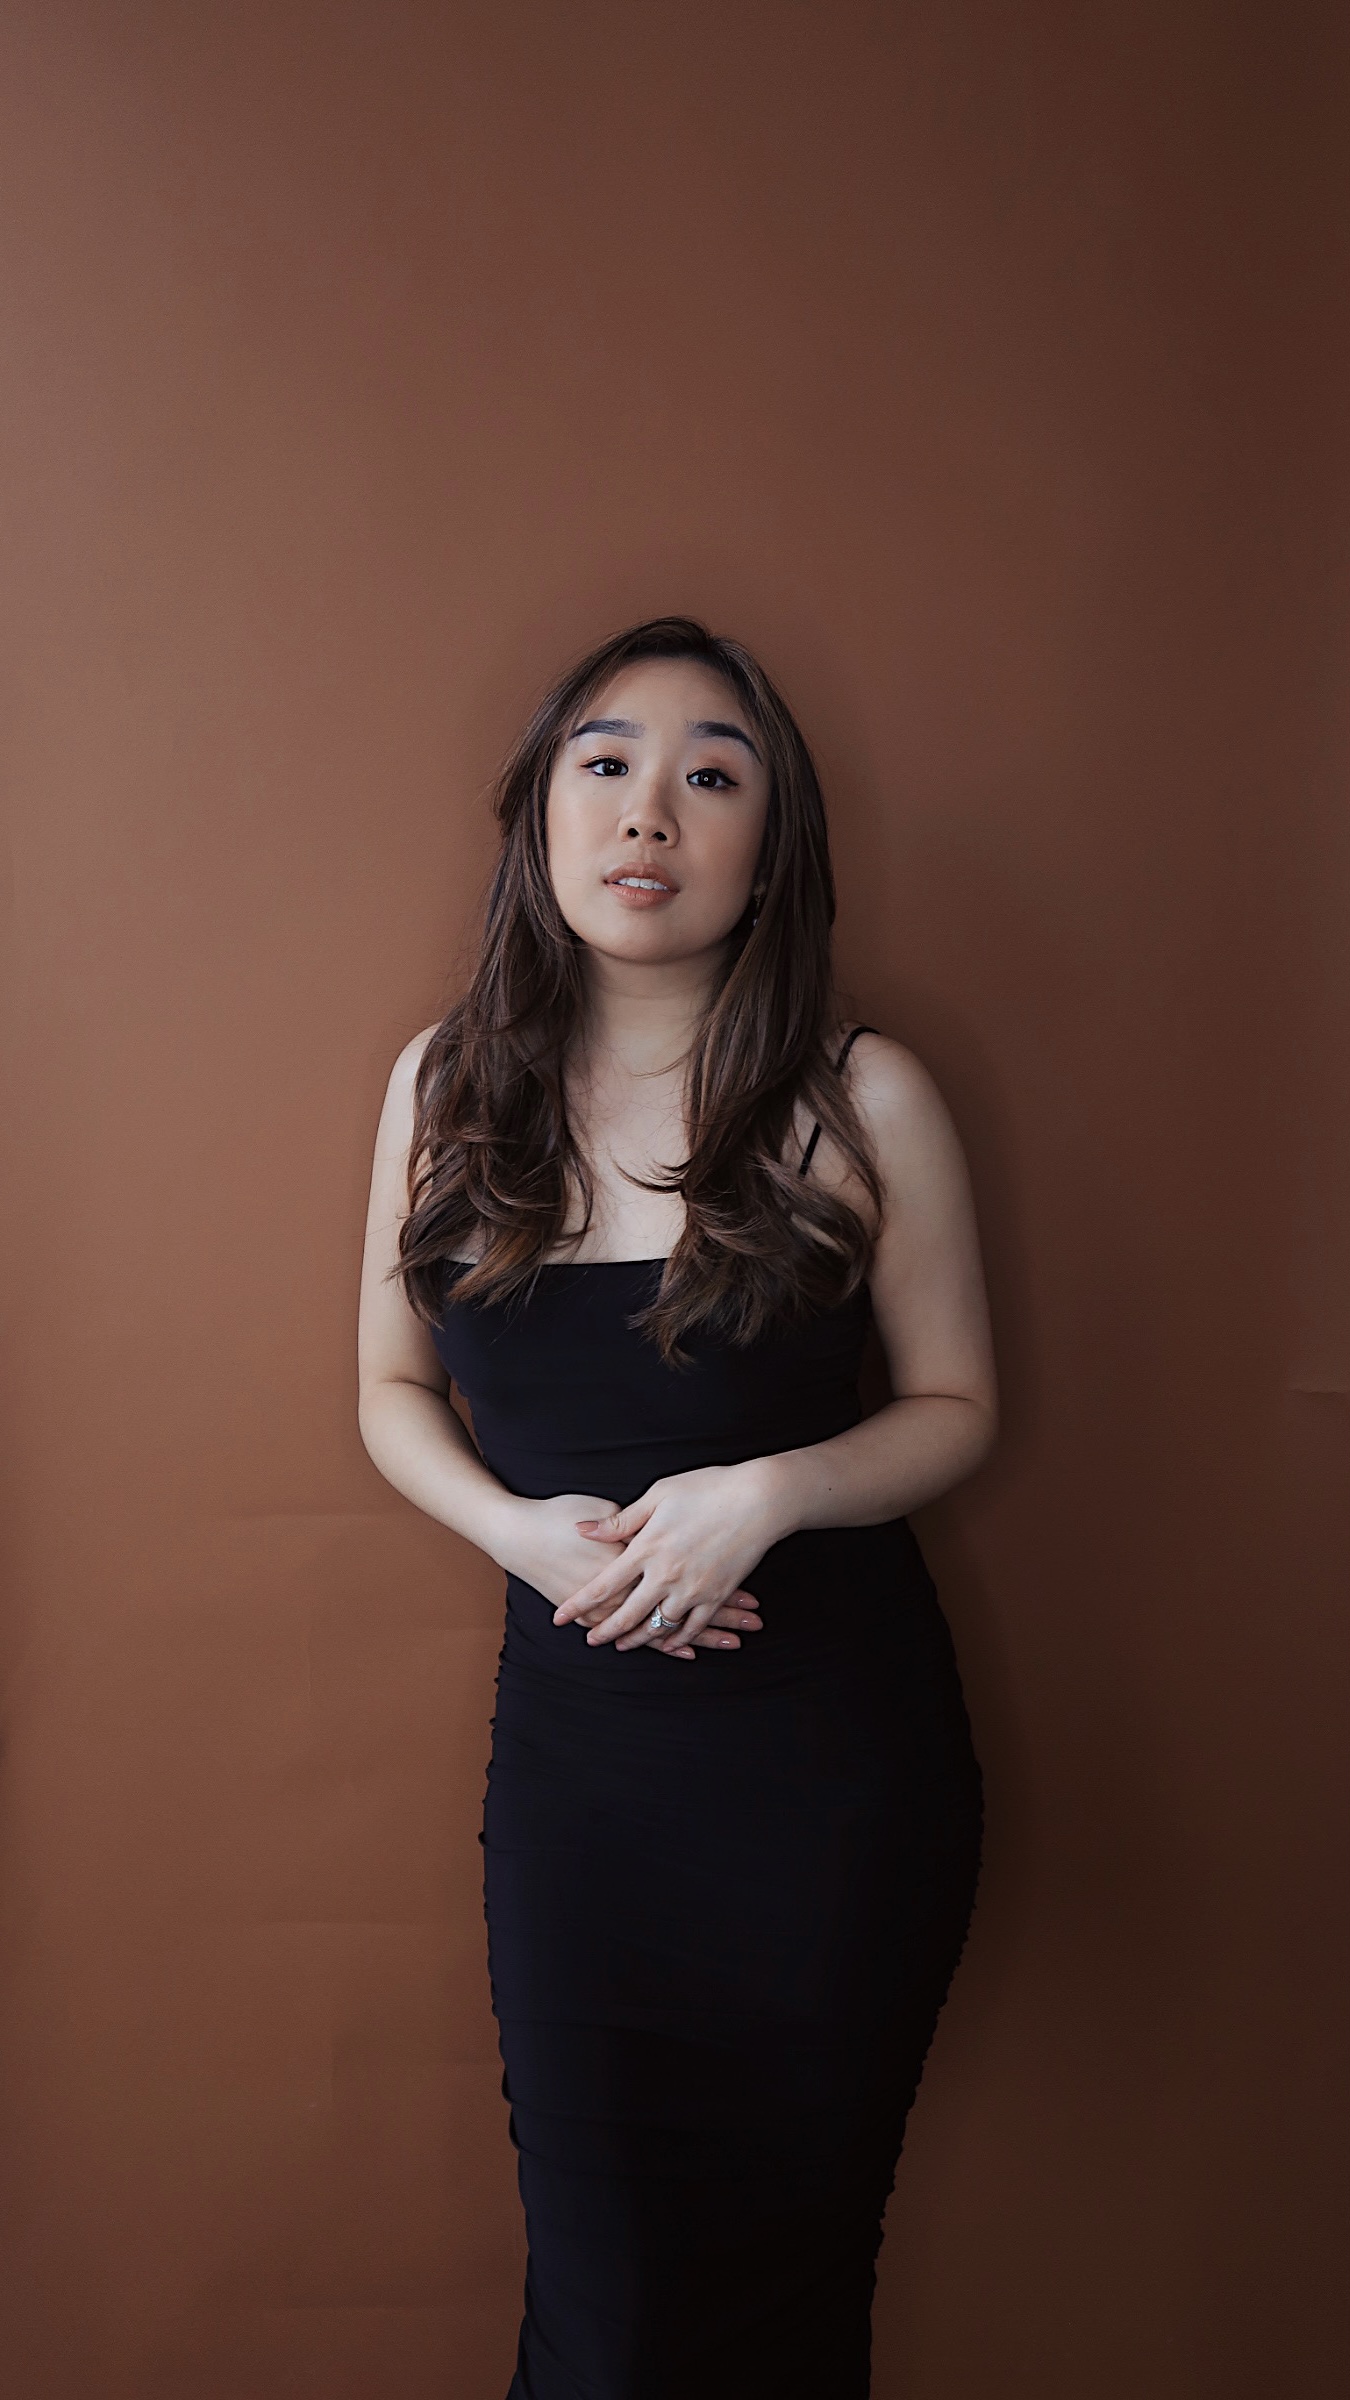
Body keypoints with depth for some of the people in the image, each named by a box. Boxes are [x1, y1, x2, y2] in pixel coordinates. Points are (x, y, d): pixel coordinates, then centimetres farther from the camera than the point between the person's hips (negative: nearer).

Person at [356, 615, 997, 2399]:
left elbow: (956, 1406, 0)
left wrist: (767, 1492, -18)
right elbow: (395, 1393, 8)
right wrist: (523, 1529, -11)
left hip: (835, 1741, -1)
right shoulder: (450, 1084, -1)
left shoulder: (864, 1099, -9)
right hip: (571, 1731, 2)